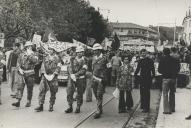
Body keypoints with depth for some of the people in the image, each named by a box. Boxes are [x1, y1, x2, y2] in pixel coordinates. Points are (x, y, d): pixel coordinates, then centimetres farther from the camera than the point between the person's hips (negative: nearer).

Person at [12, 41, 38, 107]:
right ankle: (18, 102, -9)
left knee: (29, 89, 6)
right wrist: (19, 69, -3)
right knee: (20, 87, -7)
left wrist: (30, 55, -19)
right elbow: (18, 62, 12)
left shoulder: (33, 54, 3)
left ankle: (29, 102, 17)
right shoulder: (22, 54, 9)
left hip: (30, 74, -1)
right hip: (22, 73, 1)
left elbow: (35, 61, -16)